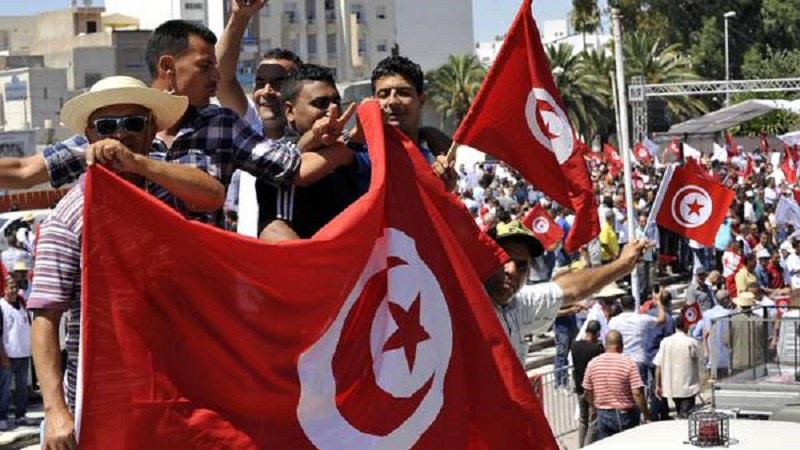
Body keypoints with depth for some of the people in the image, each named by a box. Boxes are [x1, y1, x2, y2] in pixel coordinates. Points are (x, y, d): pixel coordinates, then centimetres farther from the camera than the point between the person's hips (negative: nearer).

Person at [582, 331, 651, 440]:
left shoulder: (593, 364, -1)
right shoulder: (628, 363, -13)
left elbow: (588, 392, 7)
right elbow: (637, 393, -18)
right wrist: (647, 417, -12)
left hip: (603, 415, 3)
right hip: (625, 414, -3)